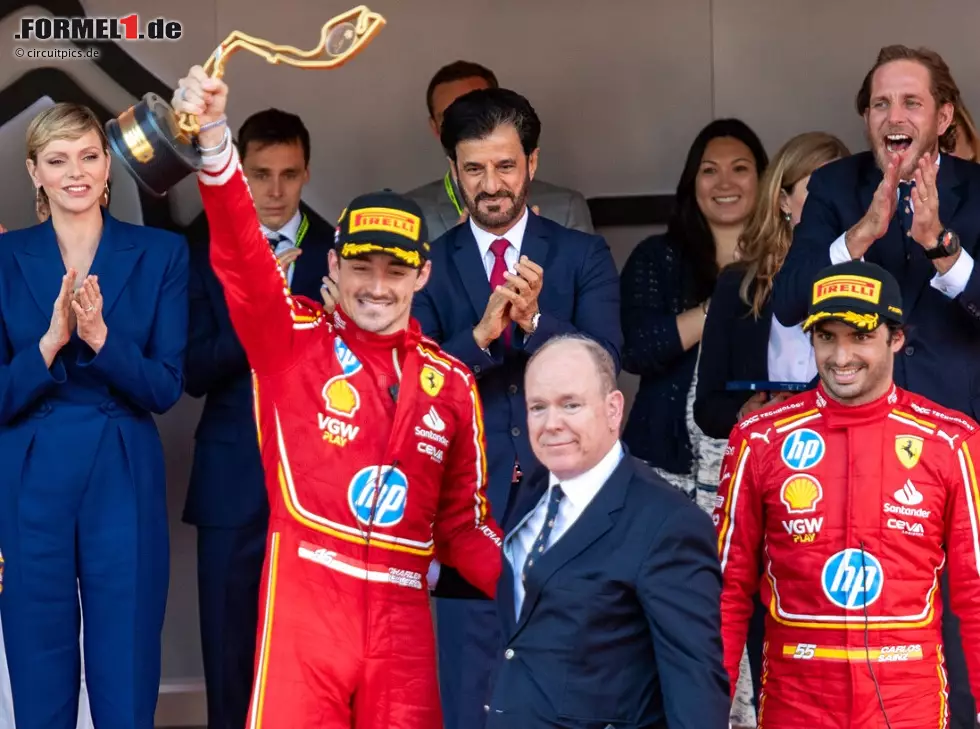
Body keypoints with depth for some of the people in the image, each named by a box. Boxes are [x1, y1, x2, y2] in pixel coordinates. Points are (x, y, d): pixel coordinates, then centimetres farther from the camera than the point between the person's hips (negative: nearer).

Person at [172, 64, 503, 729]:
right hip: (305, 602, -3)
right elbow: (241, 256, -14)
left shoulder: (451, 381, 12)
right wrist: (216, 146, -30)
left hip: (403, 619, 3)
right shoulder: (292, 340, 4)